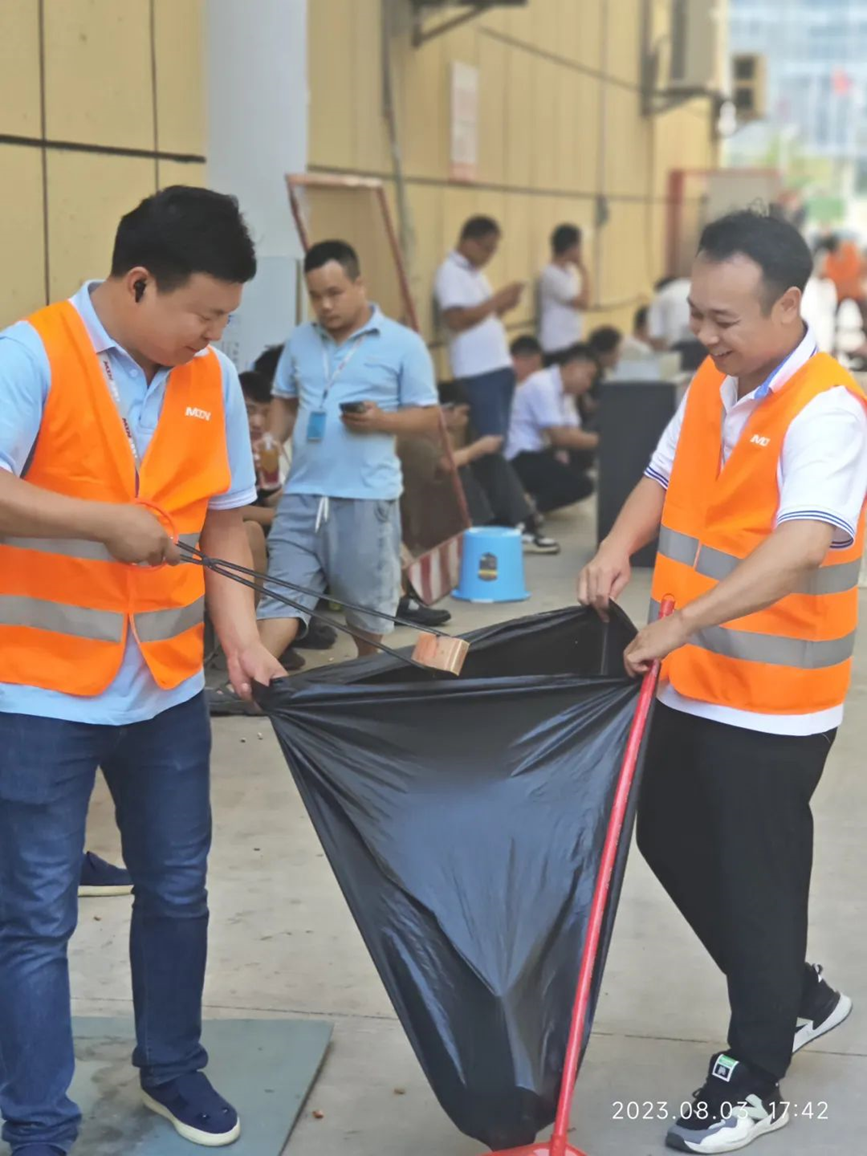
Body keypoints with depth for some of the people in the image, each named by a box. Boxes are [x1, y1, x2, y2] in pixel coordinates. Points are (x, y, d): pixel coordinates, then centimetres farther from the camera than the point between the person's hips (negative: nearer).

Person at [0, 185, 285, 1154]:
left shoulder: (213, 380, 4)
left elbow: (222, 522, 9)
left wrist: (241, 638, -2)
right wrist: (107, 521, -23)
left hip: (167, 688, 6)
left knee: (176, 889, 17)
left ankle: (171, 1067, 38)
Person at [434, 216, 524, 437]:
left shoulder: (475, 272, 17)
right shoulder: (450, 272, -11)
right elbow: (456, 319, -22)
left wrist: (503, 306, 2)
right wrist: (497, 299, -17)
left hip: (500, 364, 9)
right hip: (478, 370, -9)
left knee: (507, 436, 10)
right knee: (493, 439, -9)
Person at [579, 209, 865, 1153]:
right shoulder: (709, 386, 6)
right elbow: (664, 479, 17)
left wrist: (681, 622, -39)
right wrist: (620, 546, -4)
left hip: (772, 700, -8)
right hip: (690, 683, 8)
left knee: (756, 878, 5)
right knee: (671, 842, 19)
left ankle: (753, 1079, 25)